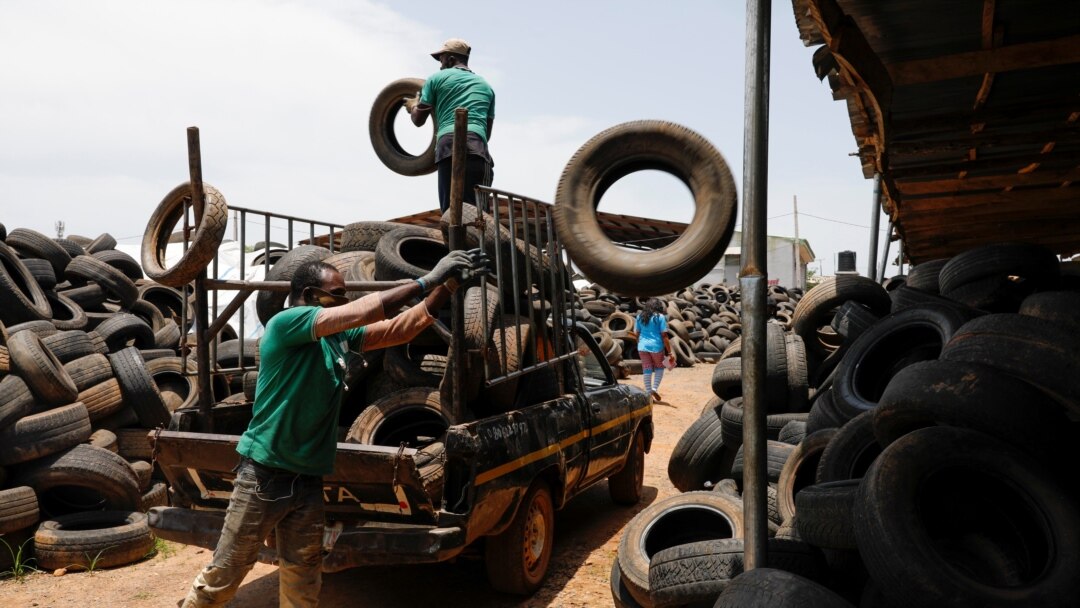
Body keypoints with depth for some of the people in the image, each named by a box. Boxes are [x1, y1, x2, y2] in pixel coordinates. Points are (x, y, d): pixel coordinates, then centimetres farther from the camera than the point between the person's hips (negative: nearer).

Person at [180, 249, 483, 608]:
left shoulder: (341, 337, 7)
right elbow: (364, 311, -23)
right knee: (223, 576, 7)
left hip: (308, 481, 7)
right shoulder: (285, 323, -13)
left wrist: (447, 285, -6)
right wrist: (426, 281, -20)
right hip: (265, 474, -6)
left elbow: (402, 328, 4)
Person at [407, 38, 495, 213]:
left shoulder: (437, 78, 20)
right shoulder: (485, 85, 30)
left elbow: (418, 120, 24)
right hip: (478, 147, 3)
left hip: (449, 145, -2)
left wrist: (413, 106, 45)